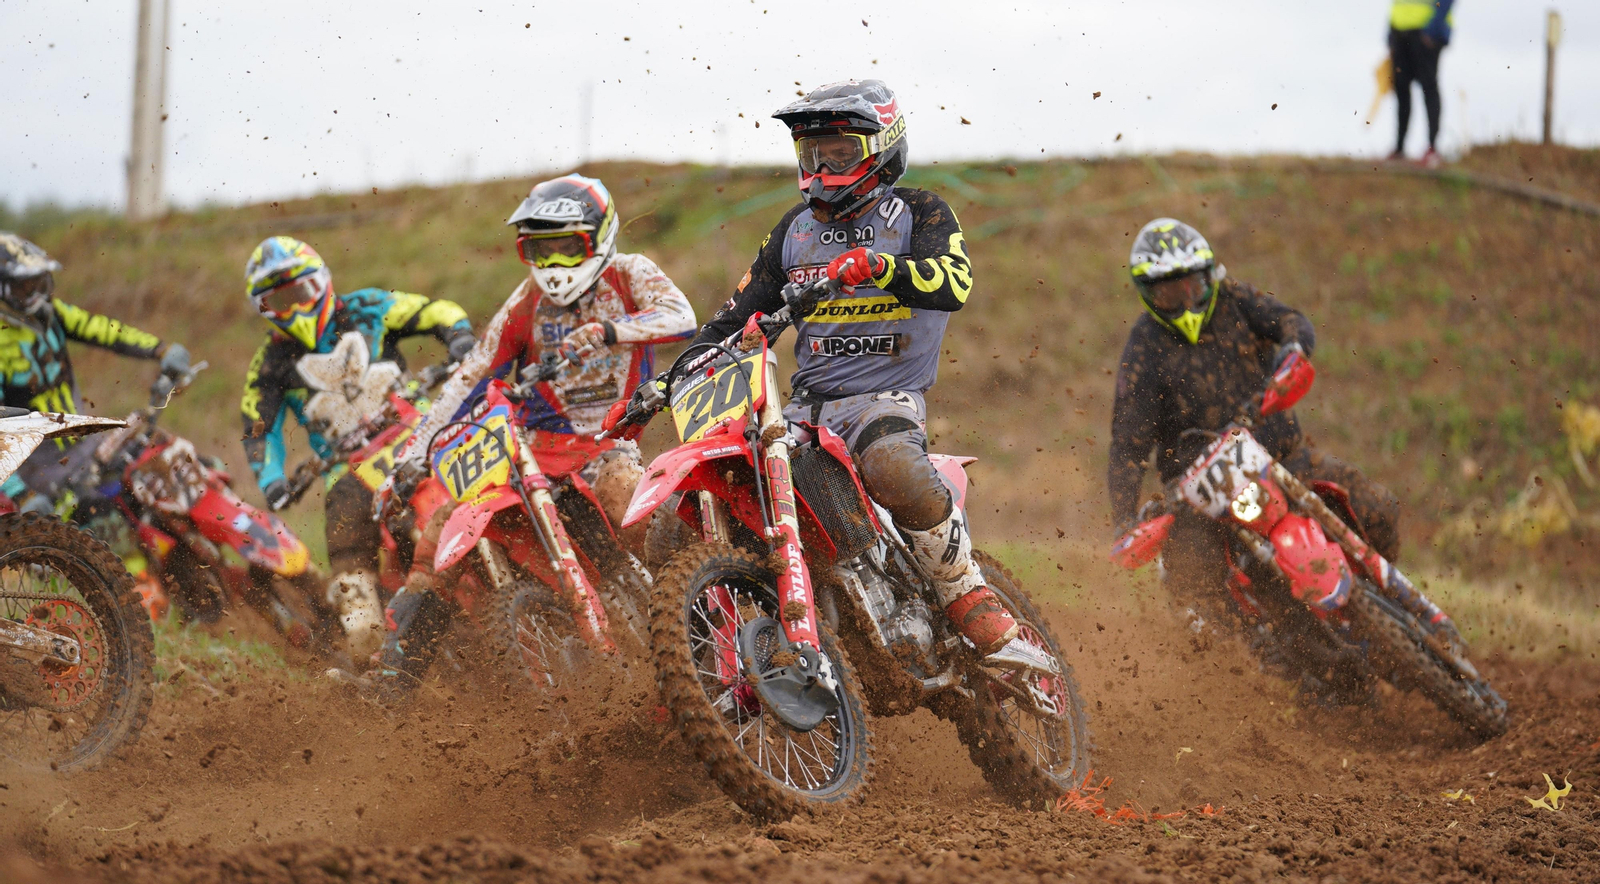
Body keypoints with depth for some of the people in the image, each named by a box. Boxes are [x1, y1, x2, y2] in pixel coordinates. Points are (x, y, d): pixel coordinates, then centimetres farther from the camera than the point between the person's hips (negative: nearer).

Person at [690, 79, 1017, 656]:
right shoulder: (796, 229, 20)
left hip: (887, 397, -6)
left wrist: (877, 265, -35)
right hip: (808, 405, 6)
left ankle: (965, 592, -21)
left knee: (894, 468, -39)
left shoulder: (918, 214, 3)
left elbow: (954, 283, -17)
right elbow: (742, 311, 24)